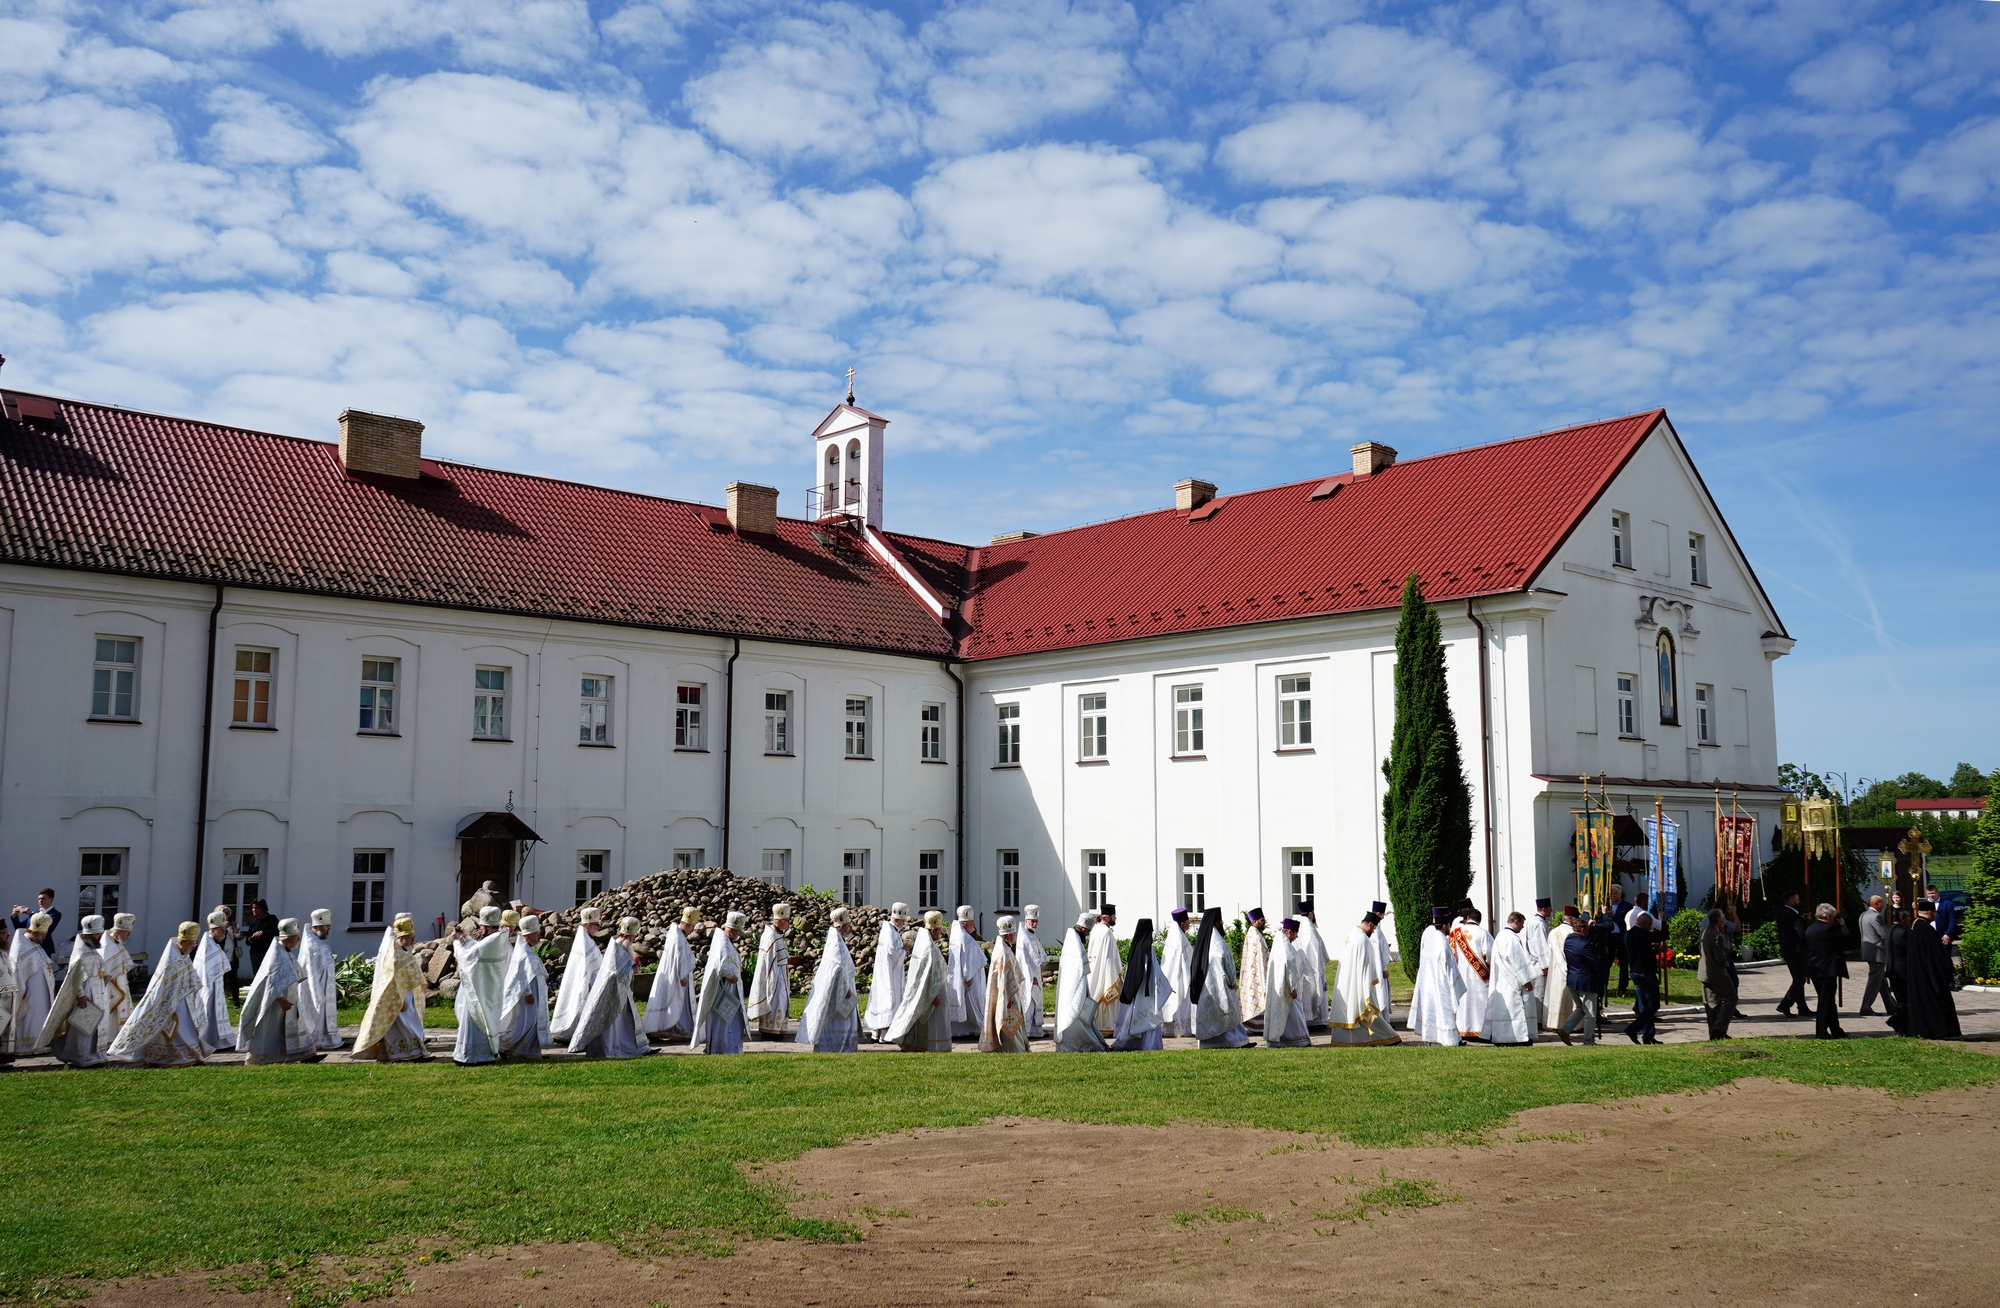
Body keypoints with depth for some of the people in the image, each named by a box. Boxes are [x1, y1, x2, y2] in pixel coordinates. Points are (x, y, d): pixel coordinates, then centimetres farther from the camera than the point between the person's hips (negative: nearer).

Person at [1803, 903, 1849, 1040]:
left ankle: (1836, 1031, 23)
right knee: (1825, 1001, -3)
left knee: (1828, 1001, 17)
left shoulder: (1810, 929, 9)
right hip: (1828, 970, -8)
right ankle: (1821, 1032, -1)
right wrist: (1842, 925, 9)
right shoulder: (1828, 929, -17)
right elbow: (1845, 936, -12)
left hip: (1814, 970, 8)